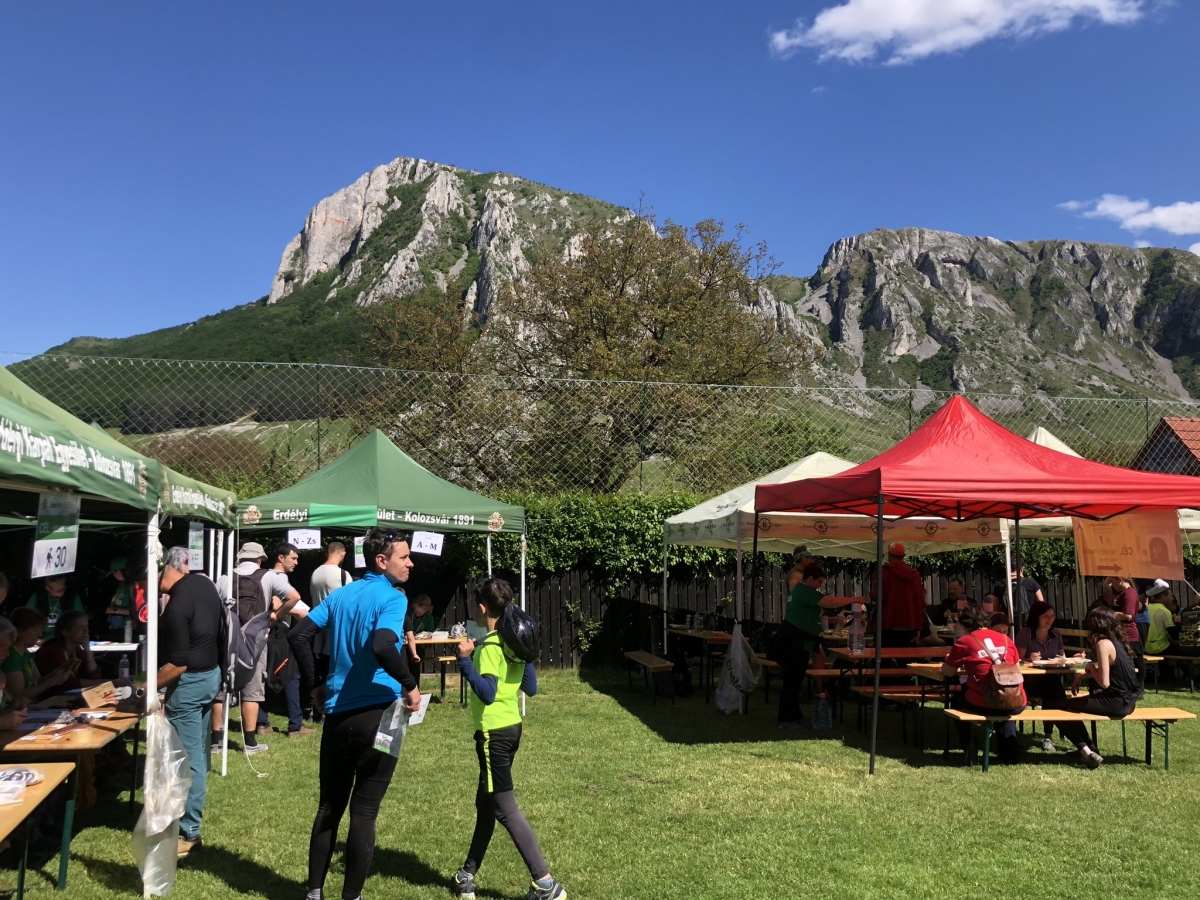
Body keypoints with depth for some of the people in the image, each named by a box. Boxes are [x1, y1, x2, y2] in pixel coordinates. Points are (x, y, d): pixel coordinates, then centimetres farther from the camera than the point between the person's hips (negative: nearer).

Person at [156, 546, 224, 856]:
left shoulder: (178, 604, -24)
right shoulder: (204, 583, 3)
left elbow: (178, 663, -23)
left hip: (189, 682, -9)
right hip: (212, 673, 9)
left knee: (188, 757, -2)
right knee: (199, 750, 19)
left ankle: (189, 832, 5)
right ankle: (192, 810, 33)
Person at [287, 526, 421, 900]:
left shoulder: (340, 595, 10)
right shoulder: (392, 597, -13)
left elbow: (298, 636, 8)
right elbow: (382, 647, -30)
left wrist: (316, 683, 14)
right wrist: (410, 685, -18)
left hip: (337, 715, 6)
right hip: (376, 717, -6)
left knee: (329, 806, 16)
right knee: (364, 810, 4)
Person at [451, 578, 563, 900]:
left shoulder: (489, 646, -18)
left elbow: (487, 693, -25)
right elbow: (531, 688, 11)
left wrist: (465, 660, -23)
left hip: (494, 732, -9)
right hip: (511, 727, 9)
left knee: (505, 809, -3)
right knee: (485, 803, 19)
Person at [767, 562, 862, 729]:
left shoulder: (800, 590, 18)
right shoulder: (806, 591, -16)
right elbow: (829, 602, -24)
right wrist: (854, 599, -18)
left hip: (794, 642, 11)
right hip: (795, 643, -11)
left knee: (793, 680, 15)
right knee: (792, 681, -6)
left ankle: (792, 715, 21)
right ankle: (787, 719, -1)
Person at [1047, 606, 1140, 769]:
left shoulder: (1103, 643, -16)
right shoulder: (1118, 641, 9)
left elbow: (1104, 683, -20)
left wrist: (1091, 667, -2)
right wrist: (1083, 675, 11)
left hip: (1117, 702, -9)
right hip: (1127, 700, 9)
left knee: (1059, 706, 2)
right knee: (1073, 702, 28)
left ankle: (1086, 750, 1)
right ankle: (1089, 748, 30)